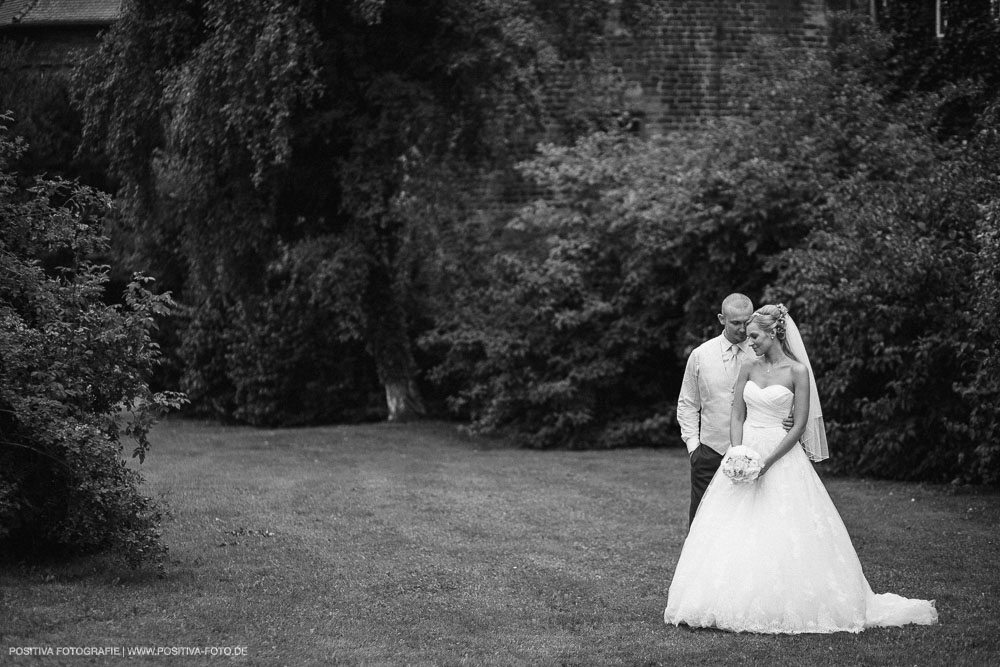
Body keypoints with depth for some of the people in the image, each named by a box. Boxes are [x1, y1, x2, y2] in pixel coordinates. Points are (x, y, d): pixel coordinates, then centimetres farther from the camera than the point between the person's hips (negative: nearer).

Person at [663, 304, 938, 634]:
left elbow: (799, 425, -8)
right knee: (733, 532, 0)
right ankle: (736, 604, 7)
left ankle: (782, 607, 4)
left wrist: (767, 462, -15)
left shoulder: (797, 372, -6)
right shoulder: (748, 369, 7)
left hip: (783, 457, -4)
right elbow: (737, 417, 6)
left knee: (782, 537, -5)